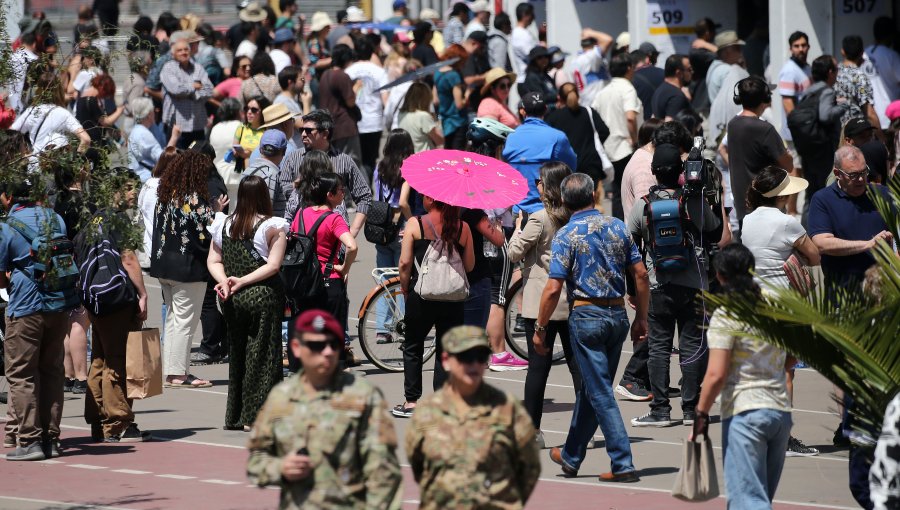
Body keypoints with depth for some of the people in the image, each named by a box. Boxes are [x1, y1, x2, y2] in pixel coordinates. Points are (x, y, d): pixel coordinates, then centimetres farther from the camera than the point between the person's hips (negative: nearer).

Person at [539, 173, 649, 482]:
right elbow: (640, 275, 5)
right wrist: (641, 318, 14)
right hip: (618, 314, 6)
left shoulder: (566, 236, -9)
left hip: (586, 315, -6)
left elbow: (553, 288, -13)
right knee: (591, 388, 17)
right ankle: (571, 456, 30)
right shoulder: (617, 227, 5)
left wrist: (540, 329, -4)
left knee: (601, 393, -3)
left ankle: (623, 465, -9)